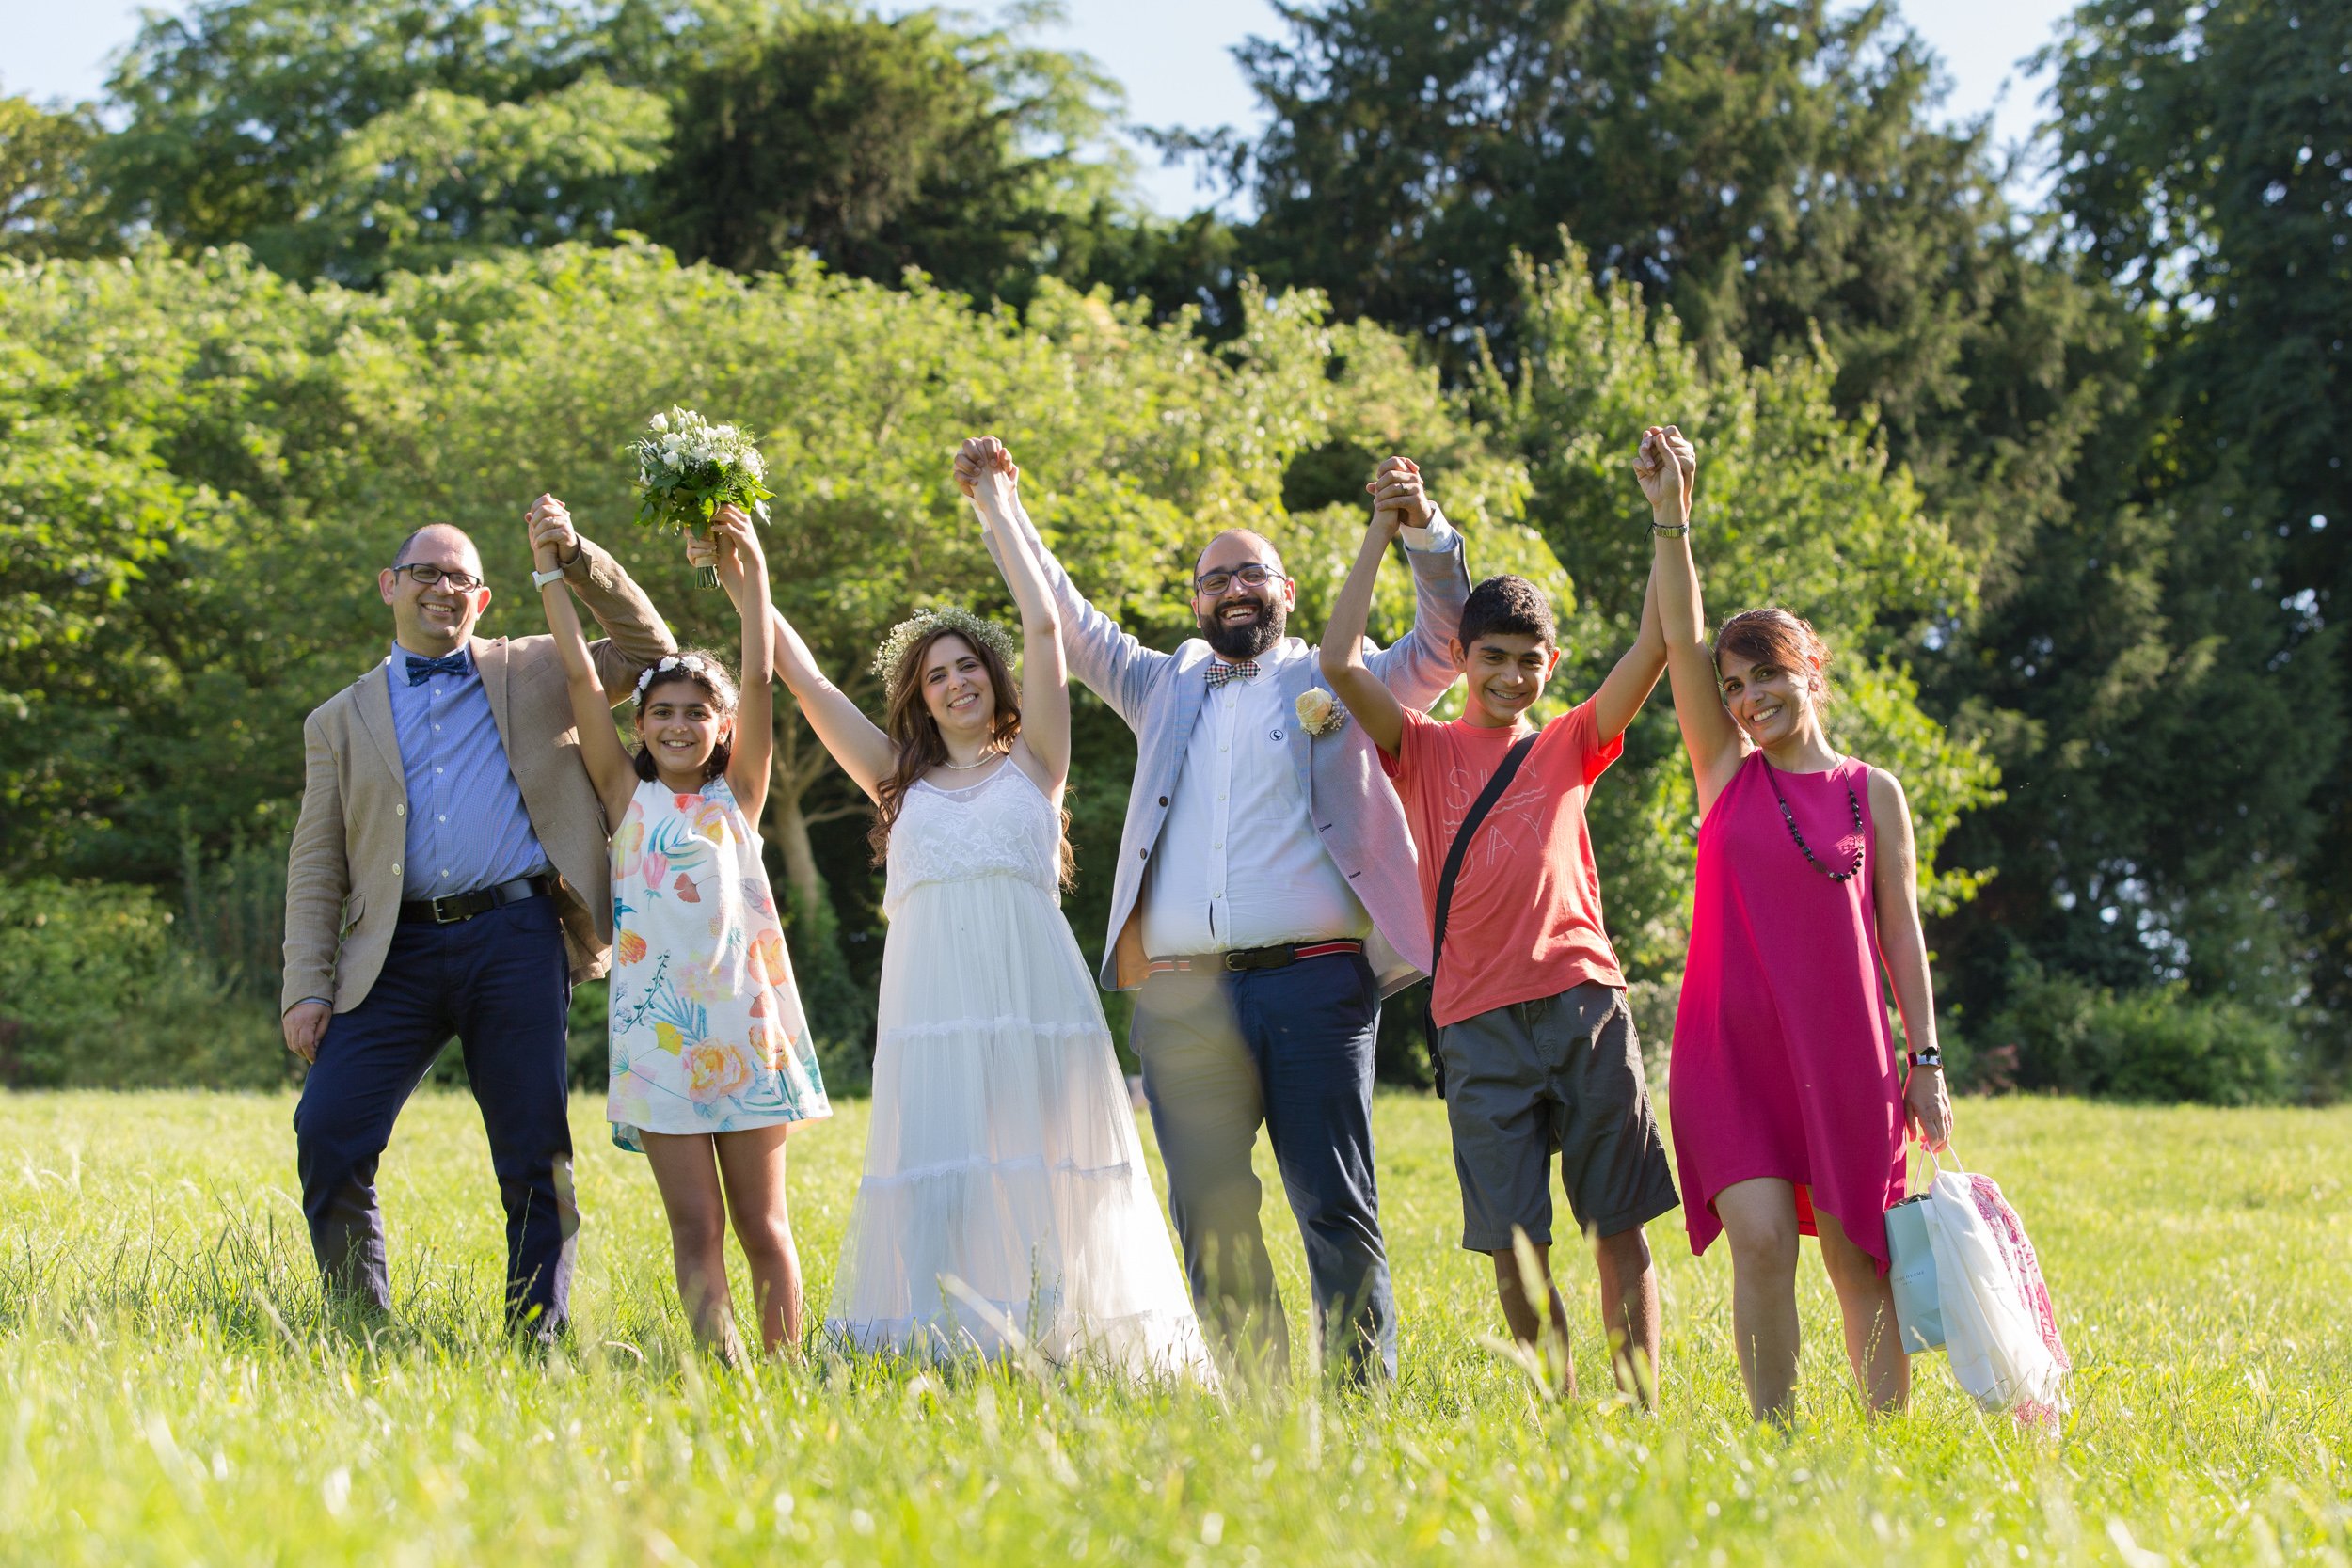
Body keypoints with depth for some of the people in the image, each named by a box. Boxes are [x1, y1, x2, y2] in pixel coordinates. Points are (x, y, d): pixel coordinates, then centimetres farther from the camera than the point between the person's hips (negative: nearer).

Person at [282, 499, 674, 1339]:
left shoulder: (533, 672, 18)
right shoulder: (342, 720, 18)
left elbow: (648, 649, 12)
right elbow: (316, 867, 13)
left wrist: (574, 559, 1)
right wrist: (308, 988, 1)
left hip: (517, 941, -1)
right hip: (398, 952, 1)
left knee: (535, 1161, -2)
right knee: (328, 1138, -11)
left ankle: (537, 1342, 6)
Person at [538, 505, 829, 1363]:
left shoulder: (736, 797, 8)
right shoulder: (629, 799, 9)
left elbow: (760, 682, -1)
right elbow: (580, 679, 5)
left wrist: (753, 578, -7)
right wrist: (552, 573, 2)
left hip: (743, 1021, 0)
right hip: (658, 1026, 0)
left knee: (761, 1221, 4)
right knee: (694, 1223, -1)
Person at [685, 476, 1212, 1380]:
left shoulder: (1032, 763, 15)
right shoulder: (899, 781, 21)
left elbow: (1043, 629, 9)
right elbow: (804, 680, 19)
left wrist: (995, 510, 12)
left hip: (1032, 989, -1)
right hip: (930, 990, 1)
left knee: (1038, 1162, -4)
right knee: (934, 1172, -8)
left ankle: (1050, 1336, -2)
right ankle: (930, 1341, -10)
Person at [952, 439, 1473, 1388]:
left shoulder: (1339, 684, 14)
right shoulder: (1167, 689, 23)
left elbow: (1443, 644, 3)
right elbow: (1067, 621, 27)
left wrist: (1424, 529, -12)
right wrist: (1002, 506, 22)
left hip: (1315, 986, -3)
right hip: (1184, 997, 3)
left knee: (1338, 1210, -6)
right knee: (1210, 1221, 3)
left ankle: (1361, 1392, -3)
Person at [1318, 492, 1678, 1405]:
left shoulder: (1570, 746, 14)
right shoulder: (1426, 751, 11)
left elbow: (1660, 644, 5)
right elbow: (1339, 662, -2)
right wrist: (1383, 534, -1)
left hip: (1583, 1003, 1)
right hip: (1479, 1021, -1)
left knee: (1619, 1226, 0)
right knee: (1514, 1241, -2)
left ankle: (1642, 1409, 3)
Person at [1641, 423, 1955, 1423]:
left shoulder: (1872, 793, 7)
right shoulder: (1725, 774, 8)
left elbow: (1900, 933, 7)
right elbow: (1681, 641, -3)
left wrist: (1924, 1061, 2)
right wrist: (1670, 517, -13)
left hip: (1842, 1048, 0)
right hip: (1733, 1043, 0)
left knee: (1855, 1254, 3)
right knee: (1761, 1241, -11)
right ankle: (1774, 1438, -2)